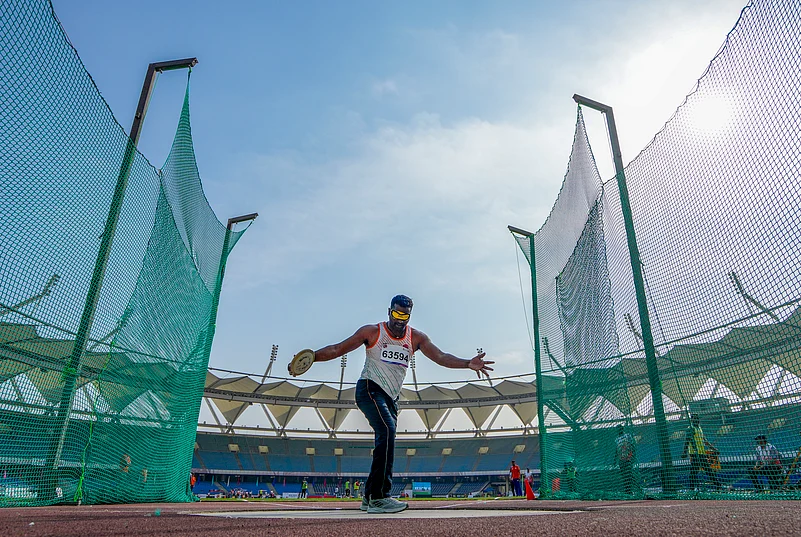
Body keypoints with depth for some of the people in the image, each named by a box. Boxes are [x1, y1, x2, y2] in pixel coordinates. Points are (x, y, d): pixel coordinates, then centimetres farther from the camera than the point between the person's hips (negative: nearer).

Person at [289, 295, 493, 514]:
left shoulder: (416, 337, 6)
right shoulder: (372, 332, -4)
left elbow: (440, 356, -4)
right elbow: (337, 349, -3)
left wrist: (468, 363, -20)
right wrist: (310, 357, -17)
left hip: (391, 398, 6)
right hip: (369, 389, -6)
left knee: (387, 438, 6)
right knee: (387, 430, -26)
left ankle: (369, 497, 21)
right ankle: (379, 496, -27)